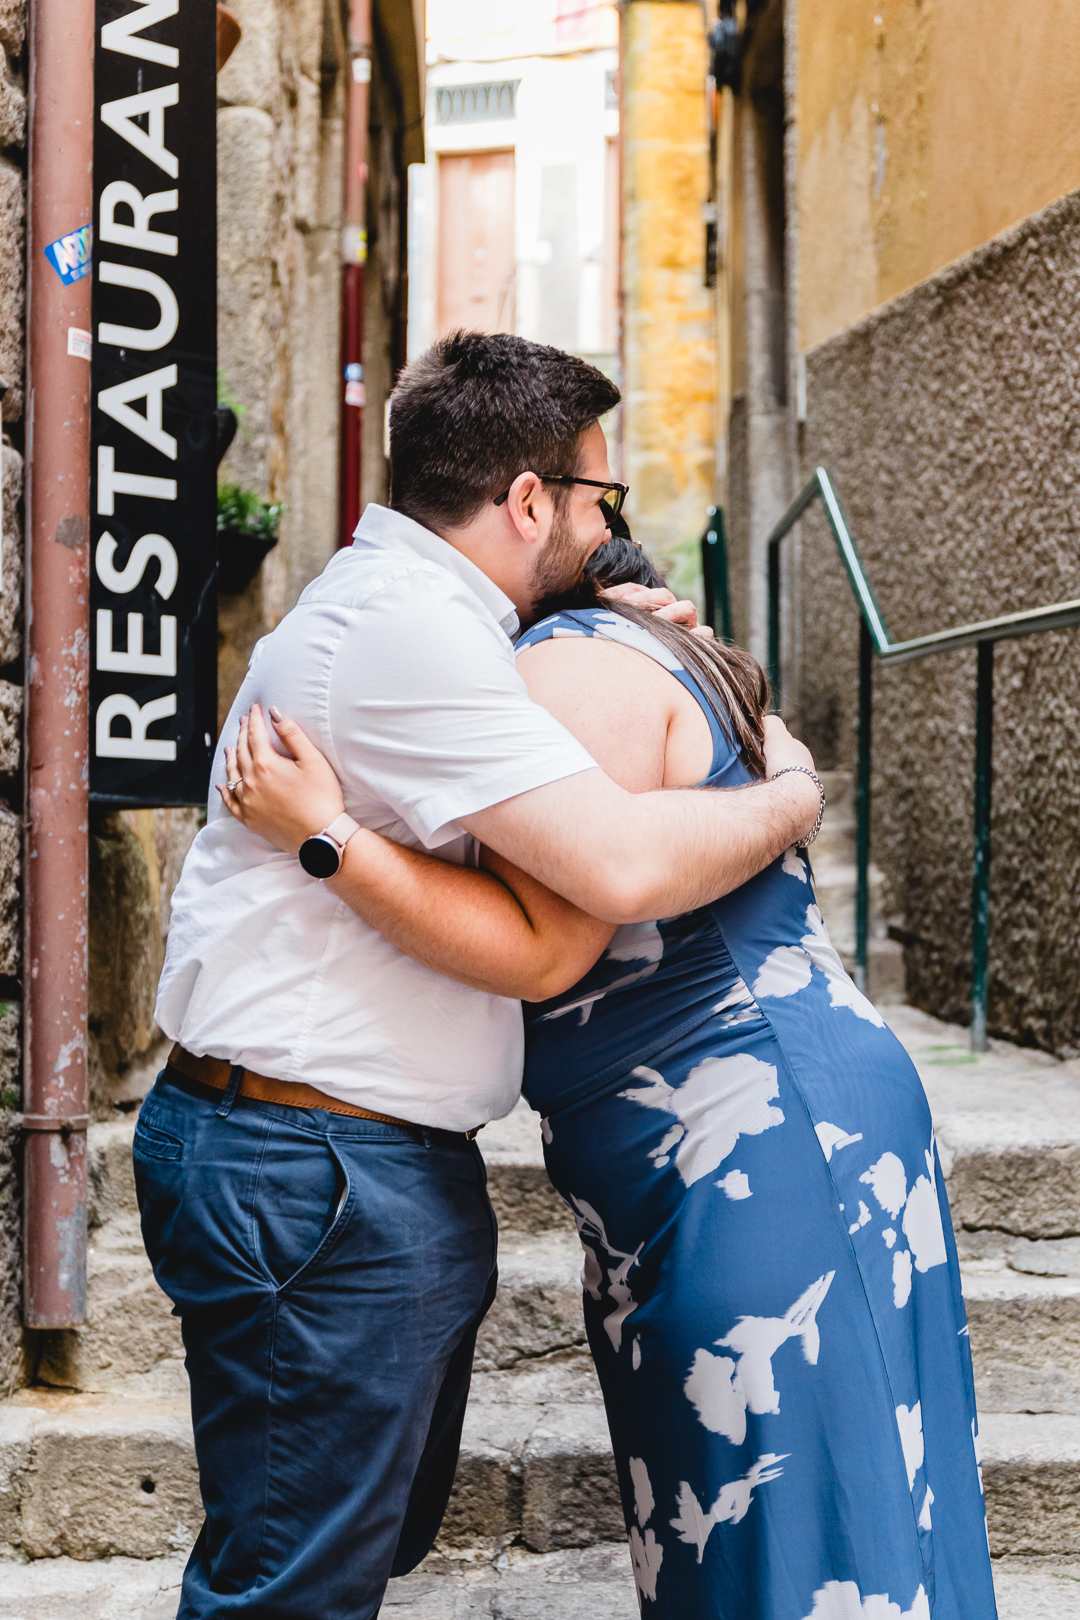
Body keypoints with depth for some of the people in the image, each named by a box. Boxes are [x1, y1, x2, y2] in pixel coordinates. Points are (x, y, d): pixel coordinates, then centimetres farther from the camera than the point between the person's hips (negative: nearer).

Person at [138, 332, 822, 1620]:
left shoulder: (395, 598, 15)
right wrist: (788, 799, -8)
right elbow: (621, 865, -28)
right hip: (315, 1172, -11)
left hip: (392, 1168, 11)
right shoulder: (400, 624, -19)